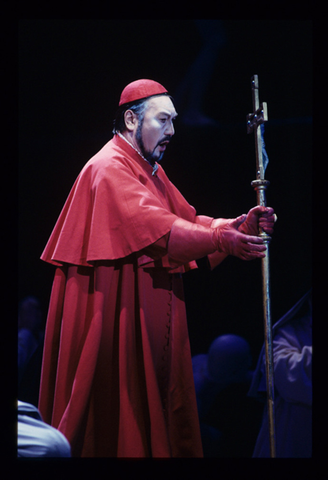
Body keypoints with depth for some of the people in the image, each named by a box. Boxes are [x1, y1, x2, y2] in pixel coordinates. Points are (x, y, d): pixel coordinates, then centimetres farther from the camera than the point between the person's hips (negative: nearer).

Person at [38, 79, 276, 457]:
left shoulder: (151, 171, 20)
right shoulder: (111, 167, -12)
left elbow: (186, 219, 10)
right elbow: (153, 226, -26)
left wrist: (241, 224, -7)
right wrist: (222, 240, -34)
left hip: (150, 312, 10)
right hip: (117, 309, -10)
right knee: (120, 400, -7)